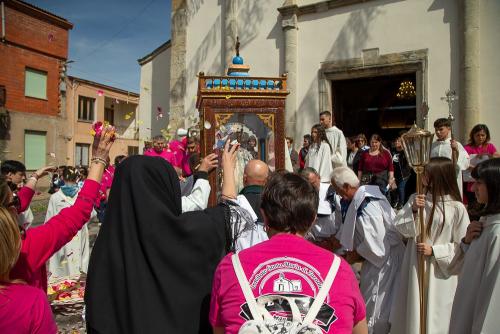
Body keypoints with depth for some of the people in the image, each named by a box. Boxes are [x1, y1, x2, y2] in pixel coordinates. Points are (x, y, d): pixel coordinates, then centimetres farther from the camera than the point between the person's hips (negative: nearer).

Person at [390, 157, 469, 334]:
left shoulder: (457, 208, -13)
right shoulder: (416, 199, -3)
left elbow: (462, 246, -9)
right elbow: (401, 228, -6)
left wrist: (434, 251, -17)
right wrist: (413, 210, -20)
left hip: (440, 272, -3)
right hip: (415, 266, 3)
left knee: (436, 315, 12)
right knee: (413, 311, 16)